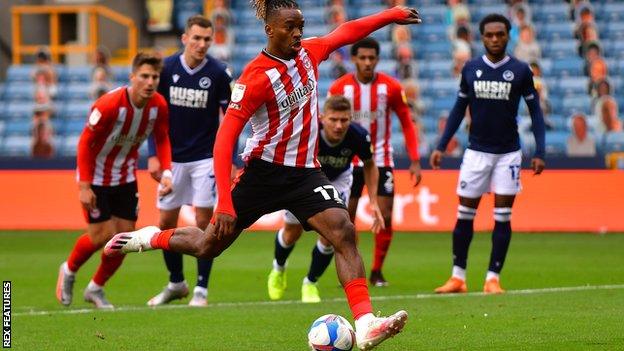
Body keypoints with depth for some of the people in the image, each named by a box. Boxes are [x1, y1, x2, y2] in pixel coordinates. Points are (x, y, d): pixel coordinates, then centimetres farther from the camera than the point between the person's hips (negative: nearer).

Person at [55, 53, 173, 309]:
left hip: (125, 178, 5)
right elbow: (85, 142, -21)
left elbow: (162, 139, 2)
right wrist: (84, 186, -22)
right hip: (96, 176, -5)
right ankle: (69, 270, 22)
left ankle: (96, 288, 23)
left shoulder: (159, 106, -13)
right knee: (102, 235, -9)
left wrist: (166, 172, -13)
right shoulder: (109, 105, -28)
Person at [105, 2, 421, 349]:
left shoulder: (308, 53, -1)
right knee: (210, 246, 7)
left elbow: (346, 32, 20)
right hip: (265, 172, -4)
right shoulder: (257, 77, -20)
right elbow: (225, 138, -23)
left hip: (305, 172, 4)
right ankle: (150, 237, 37)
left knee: (343, 231, -19)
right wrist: (225, 201, -29)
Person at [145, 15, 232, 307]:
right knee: (166, 223, 6)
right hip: (173, 157, 2)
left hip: (206, 157, -2)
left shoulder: (218, 73, -9)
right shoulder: (166, 69, -5)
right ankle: (176, 283, 24)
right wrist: (153, 155, -2)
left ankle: (201, 289, 3)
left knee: (204, 221, -6)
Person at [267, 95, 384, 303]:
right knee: (293, 232, 10)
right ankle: (278, 268, 45)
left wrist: (373, 202, -14)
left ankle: (311, 284, 15)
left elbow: (369, 165, -10)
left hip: (338, 179, 1)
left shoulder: (358, 136, -33)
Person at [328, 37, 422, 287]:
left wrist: (415, 161, -5)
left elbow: (407, 123, 1)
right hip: (349, 160, 0)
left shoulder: (391, 87, -6)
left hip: (381, 160, 0)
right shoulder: (339, 88, -6)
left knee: (385, 217, -4)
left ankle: (377, 272, 10)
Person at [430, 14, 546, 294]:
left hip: (508, 153, -1)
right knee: (465, 214, 1)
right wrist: (441, 147, 6)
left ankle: (493, 278, 4)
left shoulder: (520, 71, -2)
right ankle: (458, 277, 10)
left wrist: (539, 152, -4)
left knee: (502, 216, -2)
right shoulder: (470, 69, 3)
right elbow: (458, 110, 11)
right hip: (476, 151, 1)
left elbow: (535, 111, 3)